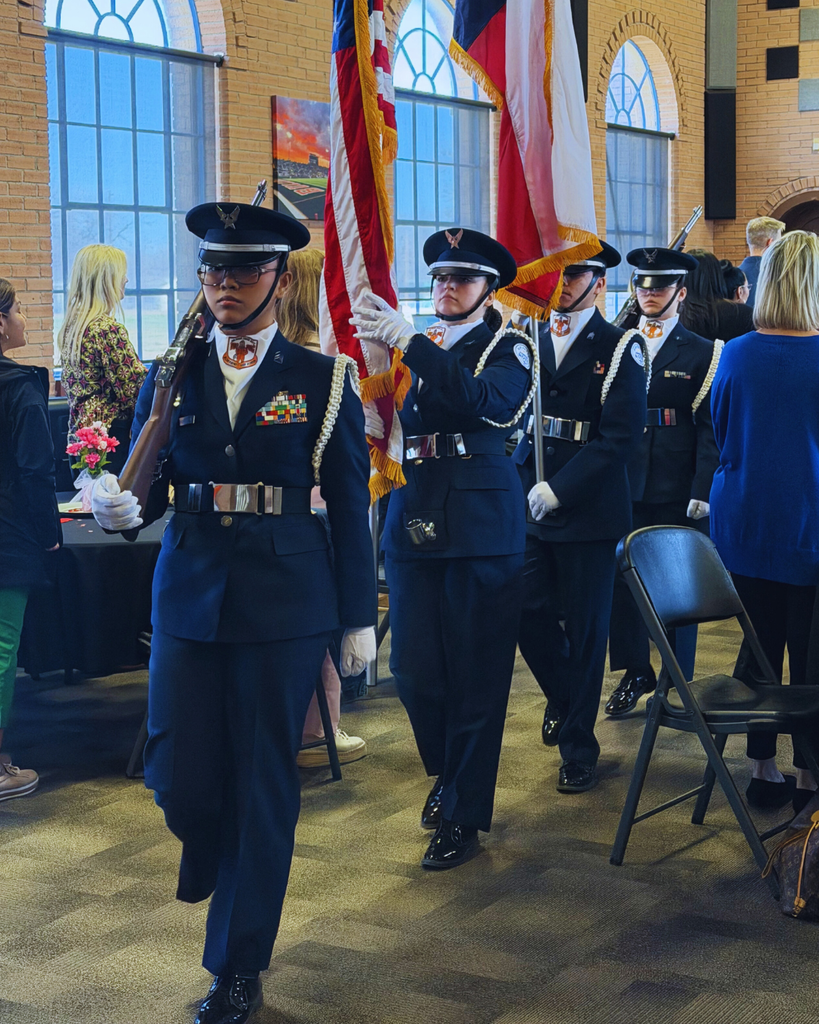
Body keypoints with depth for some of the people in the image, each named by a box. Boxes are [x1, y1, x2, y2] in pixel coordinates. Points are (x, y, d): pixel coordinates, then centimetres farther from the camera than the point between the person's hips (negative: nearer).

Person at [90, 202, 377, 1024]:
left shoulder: (322, 381, -1)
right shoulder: (172, 376, 7)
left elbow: (348, 505, 0)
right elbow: (145, 485, 6)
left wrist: (358, 618, -1)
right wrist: (122, 508, -18)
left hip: (285, 601, -2)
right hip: (189, 594, 2)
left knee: (263, 780, 5)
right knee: (178, 775, 2)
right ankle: (215, 859, 39)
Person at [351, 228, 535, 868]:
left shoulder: (508, 349, 1)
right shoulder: (412, 348, 16)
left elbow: (480, 399, -22)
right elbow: (381, 424, 7)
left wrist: (409, 343, -26)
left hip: (482, 526, -4)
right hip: (415, 522, 5)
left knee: (475, 674, 1)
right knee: (413, 668, 6)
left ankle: (463, 816, 10)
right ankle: (447, 772, 32)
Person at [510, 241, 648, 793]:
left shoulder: (621, 348, -4)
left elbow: (622, 435, -12)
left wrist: (560, 489, -17)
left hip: (589, 507, -4)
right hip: (531, 502, 4)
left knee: (584, 628, 3)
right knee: (529, 614, 5)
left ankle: (578, 746, 18)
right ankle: (564, 697, 35)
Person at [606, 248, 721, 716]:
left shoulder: (702, 353, 1)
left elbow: (709, 430, -4)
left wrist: (701, 492, -11)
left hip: (676, 492, -3)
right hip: (623, 485, 3)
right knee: (623, 580, 6)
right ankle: (636, 673, 21)